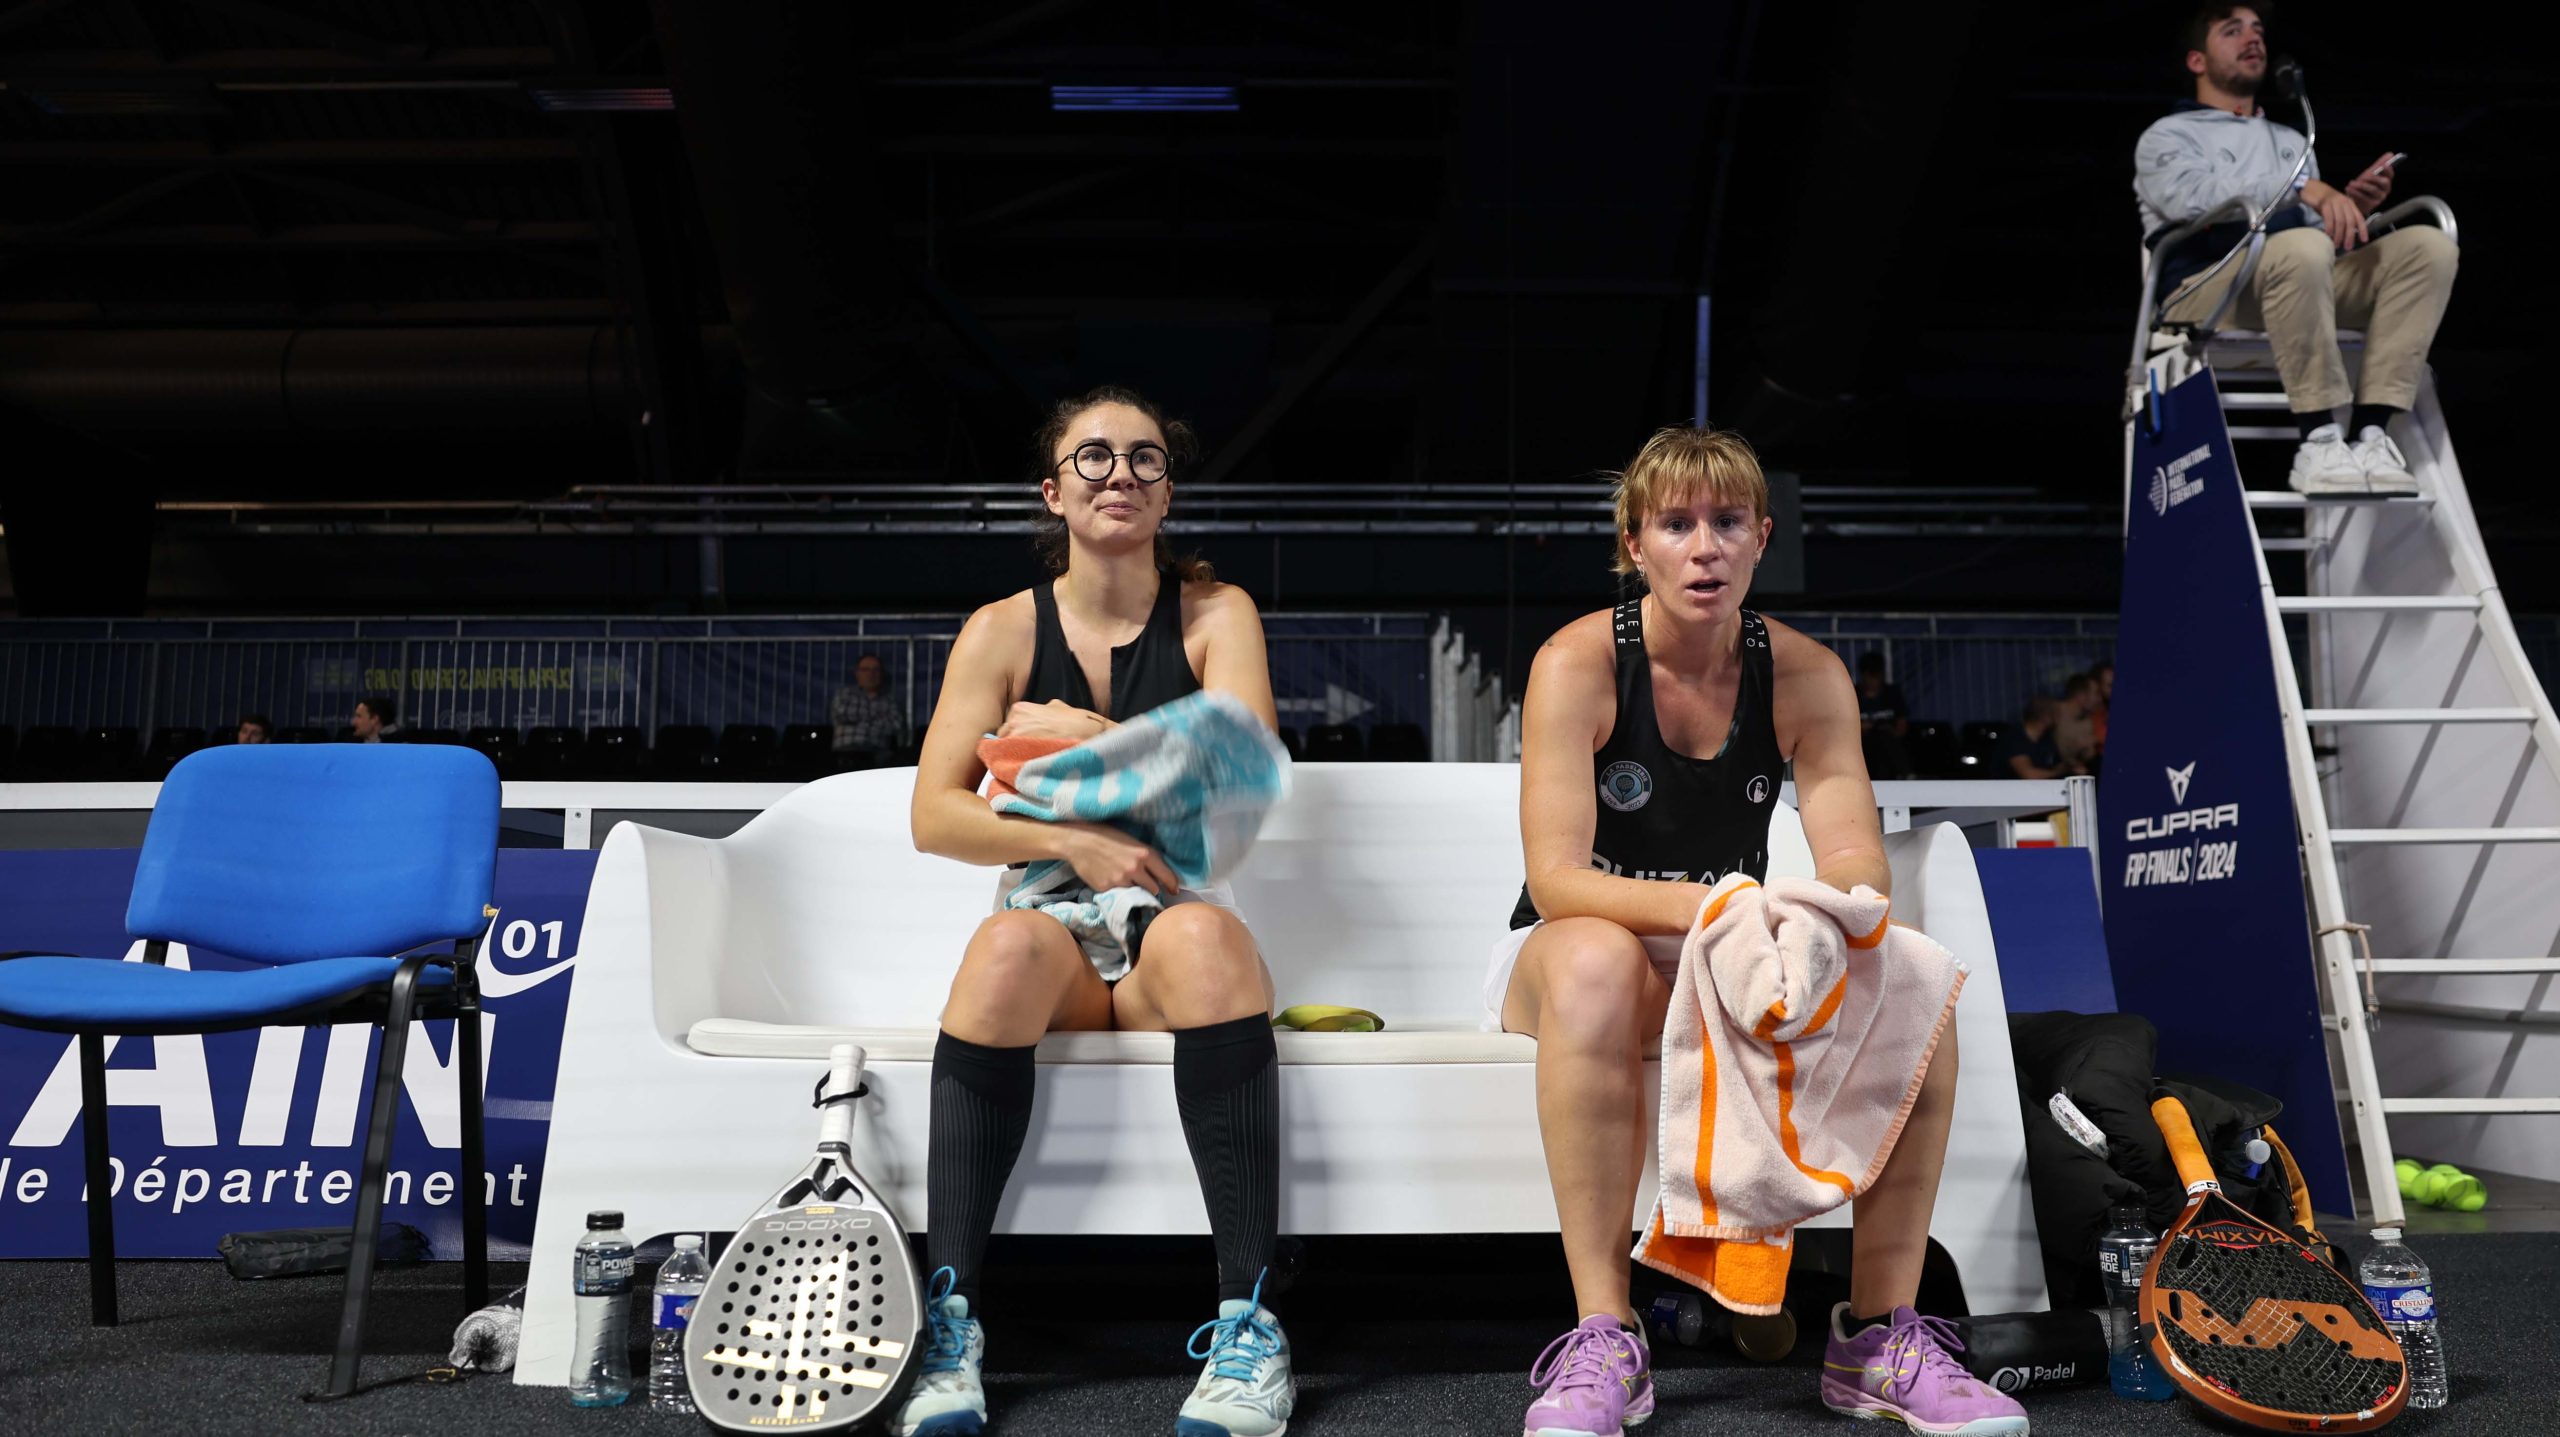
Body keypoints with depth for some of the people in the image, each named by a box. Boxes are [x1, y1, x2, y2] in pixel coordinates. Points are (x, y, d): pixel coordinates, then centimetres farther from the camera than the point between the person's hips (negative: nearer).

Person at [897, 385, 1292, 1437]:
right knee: (1011, 943, -34)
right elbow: (934, 817, -2)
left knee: (1203, 930, -35)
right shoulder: (1003, 630, 6)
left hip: (1172, 931, 0)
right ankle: (949, 1323, -28)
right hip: (1057, 929, 1)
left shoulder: (1216, 613, 6)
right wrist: (1073, 839, -16)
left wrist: (1087, 736, -13)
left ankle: (1250, 1325, -32)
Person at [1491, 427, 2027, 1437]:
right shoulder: (1579, 663, -14)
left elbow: (1859, 863, -11)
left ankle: (1882, 1336, -15)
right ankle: (1603, 1343, -33)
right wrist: (1704, 908, -41)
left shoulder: (1808, 677, -3)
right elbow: (1555, 879, -24)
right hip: (1568, 955, -3)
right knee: (1597, 959, -39)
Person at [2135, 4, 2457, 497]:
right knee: (2299, 248, -38)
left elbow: (2324, 237, 24)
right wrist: (2306, 189, -20)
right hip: (2204, 292, -6)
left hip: (2296, 287, 6)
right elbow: (2194, 196, -11)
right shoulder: (2168, 136, 13)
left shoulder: (2290, 140, 33)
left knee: (2428, 244, -17)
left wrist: (2350, 208, 2)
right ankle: (2319, 441, -33)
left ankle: (2370, 432, -28)